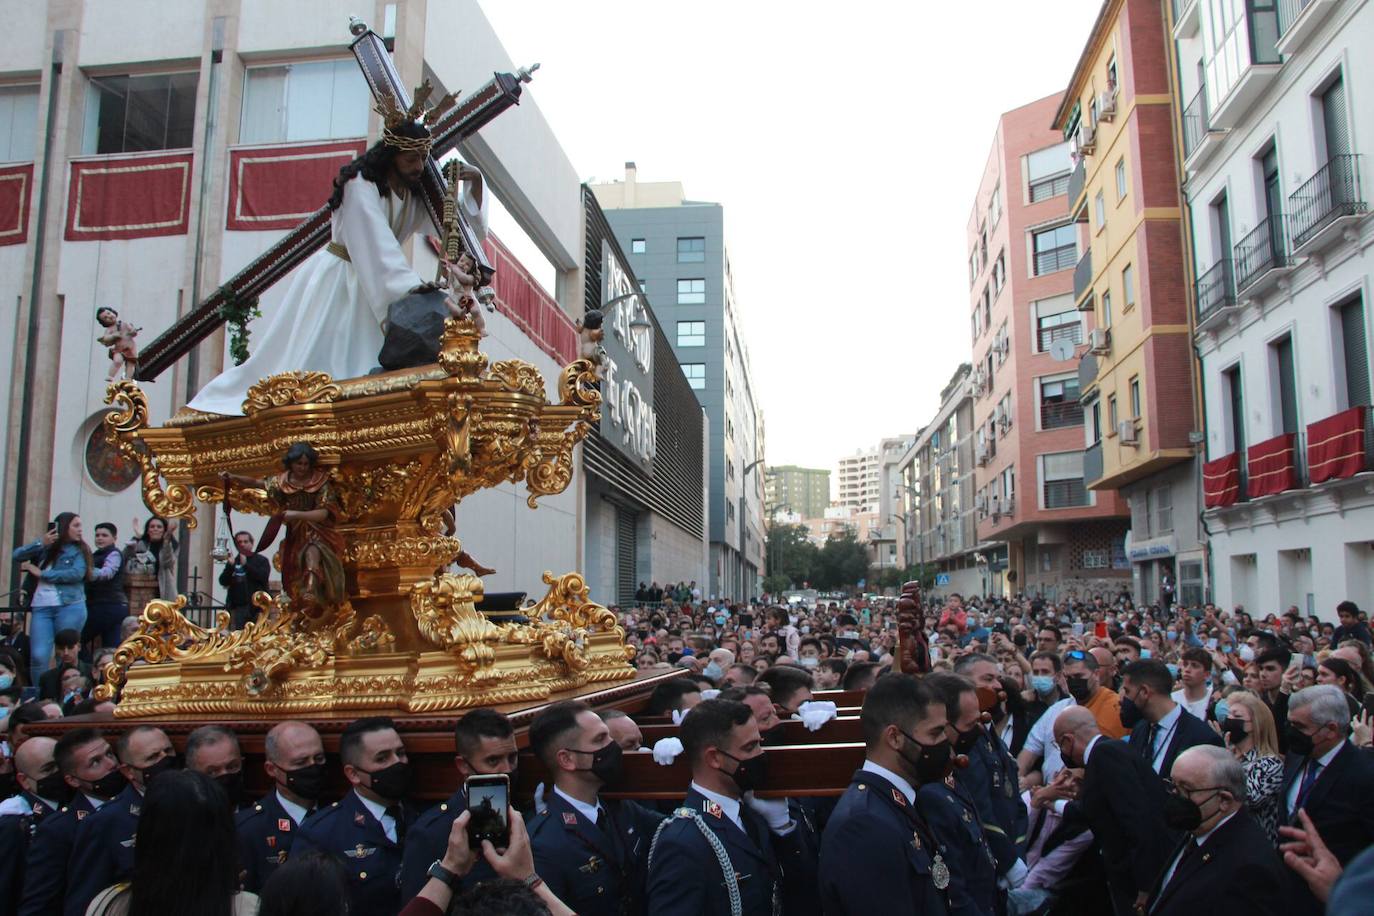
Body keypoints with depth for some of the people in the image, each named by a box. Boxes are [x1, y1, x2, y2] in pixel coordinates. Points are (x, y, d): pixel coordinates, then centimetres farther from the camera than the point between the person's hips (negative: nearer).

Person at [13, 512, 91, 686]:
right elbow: (17, 555, 2)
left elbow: (77, 574, -10)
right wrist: (41, 543, -11)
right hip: (41, 608, 2)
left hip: (70, 607, -2)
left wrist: (41, 574, -5)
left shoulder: (80, 550, 7)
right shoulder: (45, 548, 14)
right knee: (38, 656, -8)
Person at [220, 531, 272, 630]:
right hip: (237, 607, 3)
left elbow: (263, 577, -11)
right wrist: (230, 566, -10)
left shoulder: (261, 560, 6)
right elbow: (223, 581, 6)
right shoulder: (233, 561, 16)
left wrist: (246, 565, -15)